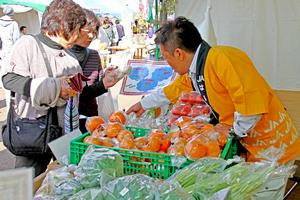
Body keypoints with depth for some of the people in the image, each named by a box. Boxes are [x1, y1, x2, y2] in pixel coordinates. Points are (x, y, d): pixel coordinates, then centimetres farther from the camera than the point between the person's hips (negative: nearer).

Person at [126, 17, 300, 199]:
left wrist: (235, 133, -17)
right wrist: (144, 104, 37)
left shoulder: (221, 58, -25)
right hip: (249, 147, 8)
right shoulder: (191, 72, 5)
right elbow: (172, 91, 26)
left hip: (270, 148, -8)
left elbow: (253, 105, -32)